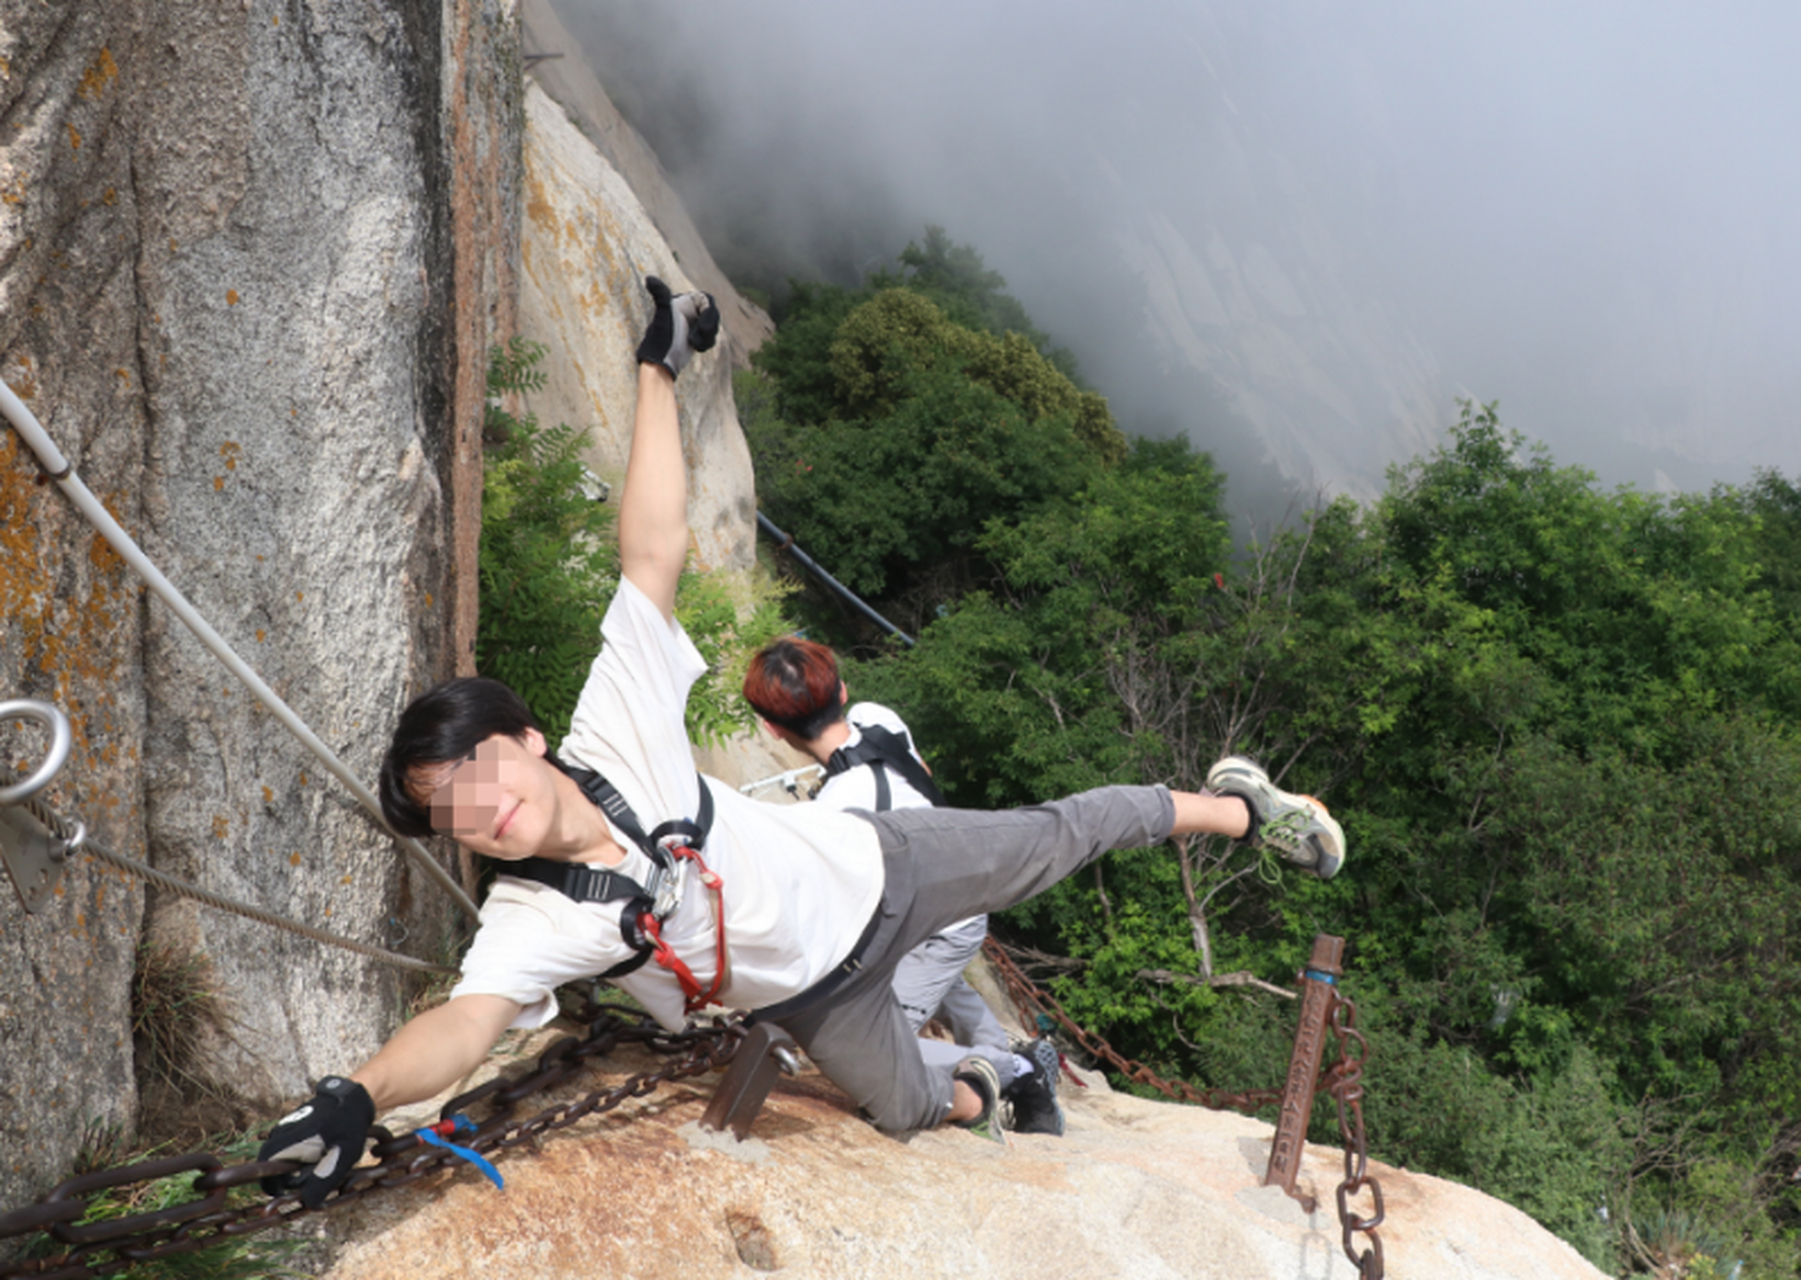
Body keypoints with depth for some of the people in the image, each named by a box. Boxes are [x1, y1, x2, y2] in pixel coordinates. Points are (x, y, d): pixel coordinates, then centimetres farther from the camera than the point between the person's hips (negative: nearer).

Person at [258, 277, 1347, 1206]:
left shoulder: (617, 732, -29)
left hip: (870, 868, -1)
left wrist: (660, 368, -35)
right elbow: (465, 1022, -45)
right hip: (813, 993, 2)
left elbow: (655, 551, -32)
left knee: (1057, 835, 12)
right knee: (906, 1108, 18)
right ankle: (971, 1091, 57)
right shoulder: (528, 924, -26)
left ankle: (1232, 804, 39)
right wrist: (359, 1093, -66)